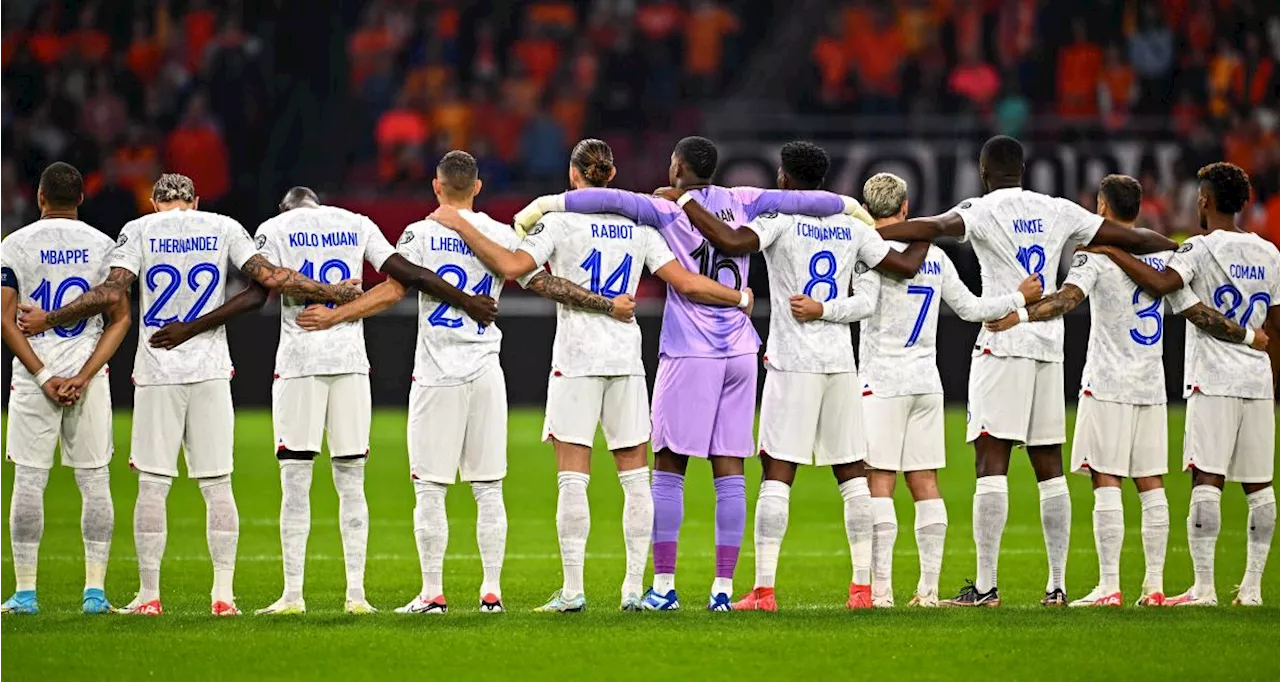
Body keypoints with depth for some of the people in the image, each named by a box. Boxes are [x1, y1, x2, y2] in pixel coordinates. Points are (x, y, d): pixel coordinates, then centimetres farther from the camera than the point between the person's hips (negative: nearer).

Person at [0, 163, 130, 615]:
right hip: (88, 380, 1)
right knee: (94, 482, 5)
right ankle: (95, 591, 1)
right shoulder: (103, 246, 4)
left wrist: (43, 376, -8)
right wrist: (84, 375, -6)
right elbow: (120, 319, -1)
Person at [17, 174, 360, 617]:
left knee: (153, 484, 2)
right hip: (211, 372, 1)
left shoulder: (139, 231, 2)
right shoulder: (223, 228, 6)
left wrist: (48, 319, 1)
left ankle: (149, 595, 1)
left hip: (157, 371, -1)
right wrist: (337, 295, 5)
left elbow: (112, 293, -8)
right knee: (217, 485, 4)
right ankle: (223, 595, 0)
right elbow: (271, 278, -2)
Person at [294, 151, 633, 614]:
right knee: (488, 488, 7)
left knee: (430, 489, 0)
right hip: (486, 375, 3)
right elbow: (547, 285, 5)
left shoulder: (422, 234, -3)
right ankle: (492, 591, 6)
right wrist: (608, 306, 15)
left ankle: (432, 593, -1)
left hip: (437, 376, -3)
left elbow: (392, 290, -11)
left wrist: (333, 316, -5)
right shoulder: (502, 236, 5)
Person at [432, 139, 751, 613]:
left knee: (572, 480, -2)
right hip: (626, 359, 3)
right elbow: (685, 283, 1)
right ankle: (634, 587, 6)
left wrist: (460, 226, -11)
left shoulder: (562, 221, -6)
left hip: (576, 360, -3)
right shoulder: (638, 224, 5)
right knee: (635, 476, 8)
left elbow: (512, 266, -17)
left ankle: (572, 590, -6)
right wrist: (740, 298, 15)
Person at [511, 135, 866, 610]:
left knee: (669, 466, 3)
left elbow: (614, 200, -18)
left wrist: (547, 205, -19)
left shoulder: (668, 211, -6)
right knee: (729, 470, 3)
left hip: (689, 356, -4)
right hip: (740, 352, 4)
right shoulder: (741, 202, 7)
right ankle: (723, 588, 1)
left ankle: (664, 585, 0)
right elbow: (798, 201, 15)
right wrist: (852, 208, 32)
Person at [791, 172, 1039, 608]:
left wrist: (820, 310, -35)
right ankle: (928, 589, 4)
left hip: (883, 383, -6)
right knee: (925, 483, 7)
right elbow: (970, 308, 18)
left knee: (879, 483, -6)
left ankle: (880, 589, -12)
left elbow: (865, 305, -22)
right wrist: (1020, 299, 32)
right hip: (927, 383, 6)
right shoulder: (935, 255, 12)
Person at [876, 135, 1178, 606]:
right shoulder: (1056, 211, 12)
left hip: (1003, 346, -5)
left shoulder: (984, 210, -4)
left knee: (991, 463, -8)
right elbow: (1127, 238, 18)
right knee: (1049, 468, 9)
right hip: (1050, 346, 5)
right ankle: (1057, 585, 8)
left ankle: (985, 586, -14)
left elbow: (932, 228, -21)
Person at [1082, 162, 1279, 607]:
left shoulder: (1203, 248, -6)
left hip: (1213, 382, -6)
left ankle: (1203, 587, -13)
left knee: (1206, 481, -8)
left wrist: (1110, 251, -16)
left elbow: (1162, 283, -23)